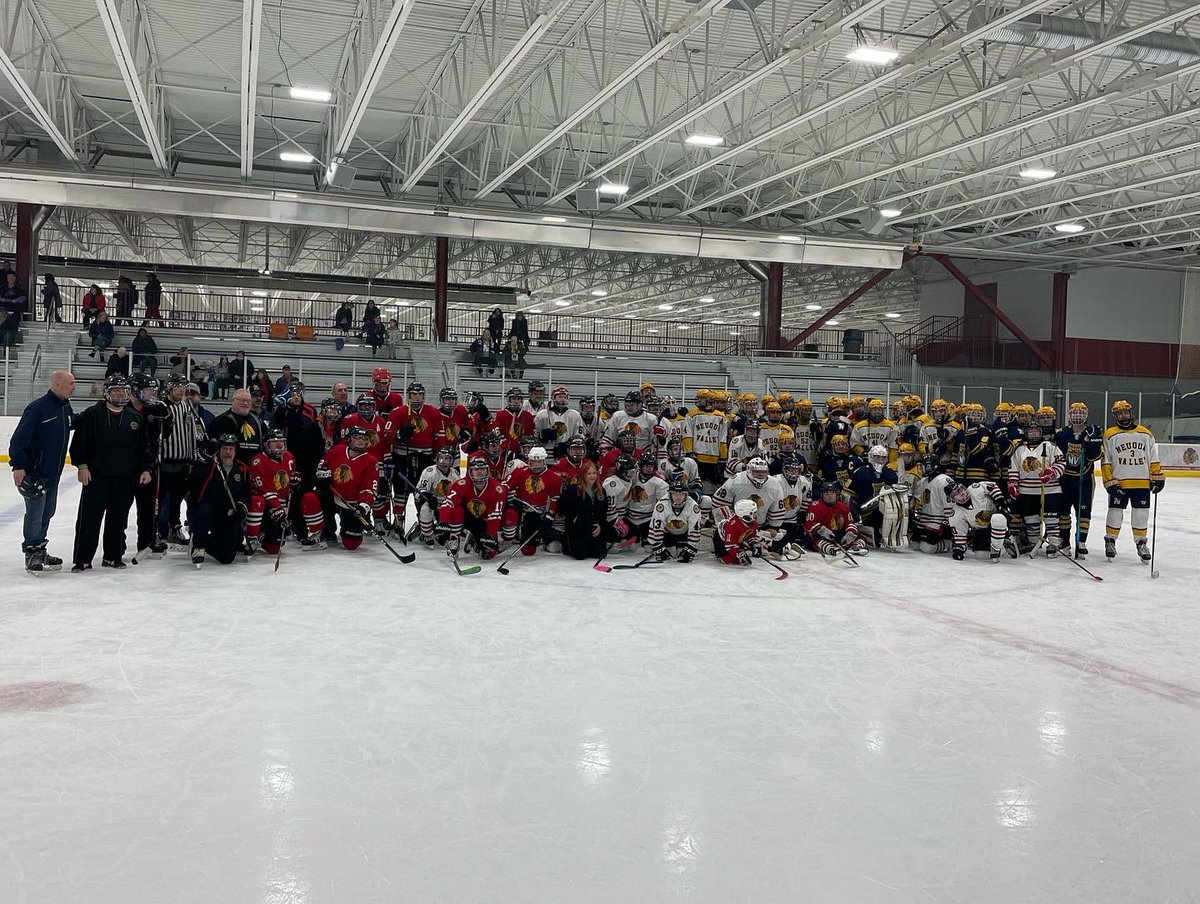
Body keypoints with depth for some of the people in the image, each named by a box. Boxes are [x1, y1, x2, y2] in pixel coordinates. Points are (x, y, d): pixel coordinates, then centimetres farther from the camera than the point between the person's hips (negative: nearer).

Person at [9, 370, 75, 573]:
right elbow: (19, 437, -19)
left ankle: (39, 551, 27)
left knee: (47, 514, 16)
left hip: (54, 473, 8)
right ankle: (32, 554, 8)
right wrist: (18, 465, -25)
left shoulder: (66, 408, 7)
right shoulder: (37, 408, -16)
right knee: (35, 514, -2)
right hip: (34, 472, -8)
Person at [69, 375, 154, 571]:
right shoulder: (92, 414, -1)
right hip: (96, 476, -3)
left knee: (118, 520, 8)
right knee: (89, 518, -2)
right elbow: (79, 442, -3)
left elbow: (144, 446, 11)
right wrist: (82, 465, -10)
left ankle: (113, 556, 18)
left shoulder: (134, 418, 9)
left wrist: (145, 469, 4)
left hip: (125, 479, 3)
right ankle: (82, 559, 3)